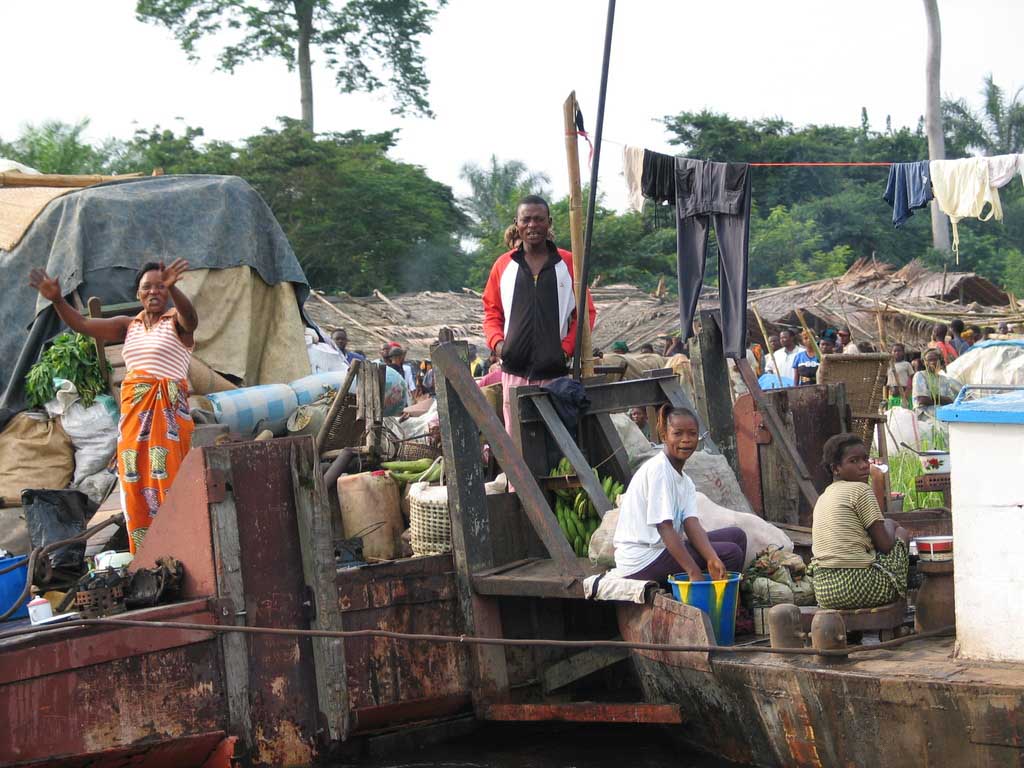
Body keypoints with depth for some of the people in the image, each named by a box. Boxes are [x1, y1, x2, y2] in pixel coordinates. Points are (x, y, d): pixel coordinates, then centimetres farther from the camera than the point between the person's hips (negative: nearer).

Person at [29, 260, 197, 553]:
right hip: (133, 413, 5)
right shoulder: (129, 326, 14)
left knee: (167, 481, -10)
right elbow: (83, 324, 6)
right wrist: (57, 299, -11)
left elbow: (190, 318, -24)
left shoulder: (177, 321, 0)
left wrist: (172, 287, -44)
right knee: (136, 485, 2)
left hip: (168, 412, -5)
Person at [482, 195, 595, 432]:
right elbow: (492, 311, 16)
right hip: (515, 370, 1)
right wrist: (497, 341, -3)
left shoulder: (569, 263, 5)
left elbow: (586, 311, 7)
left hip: (556, 371, -1)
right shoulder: (504, 265, 9)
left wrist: (567, 347, -6)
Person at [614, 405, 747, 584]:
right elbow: (664, 527, -22)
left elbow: (691, 524, -4)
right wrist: (694, 572, -28)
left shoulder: (686, 482, 13)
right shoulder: (658, 469, -15)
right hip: (642, 560, -9)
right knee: (731, 553, -11)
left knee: (737, 535, 8)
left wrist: (712, 559, -24)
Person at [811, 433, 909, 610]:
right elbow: (885, 545, -6)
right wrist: (889, 528, 17)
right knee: (902, 534, 18)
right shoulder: (860, 489, -6)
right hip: (859, 586, -8)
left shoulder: (823, 497, 19)